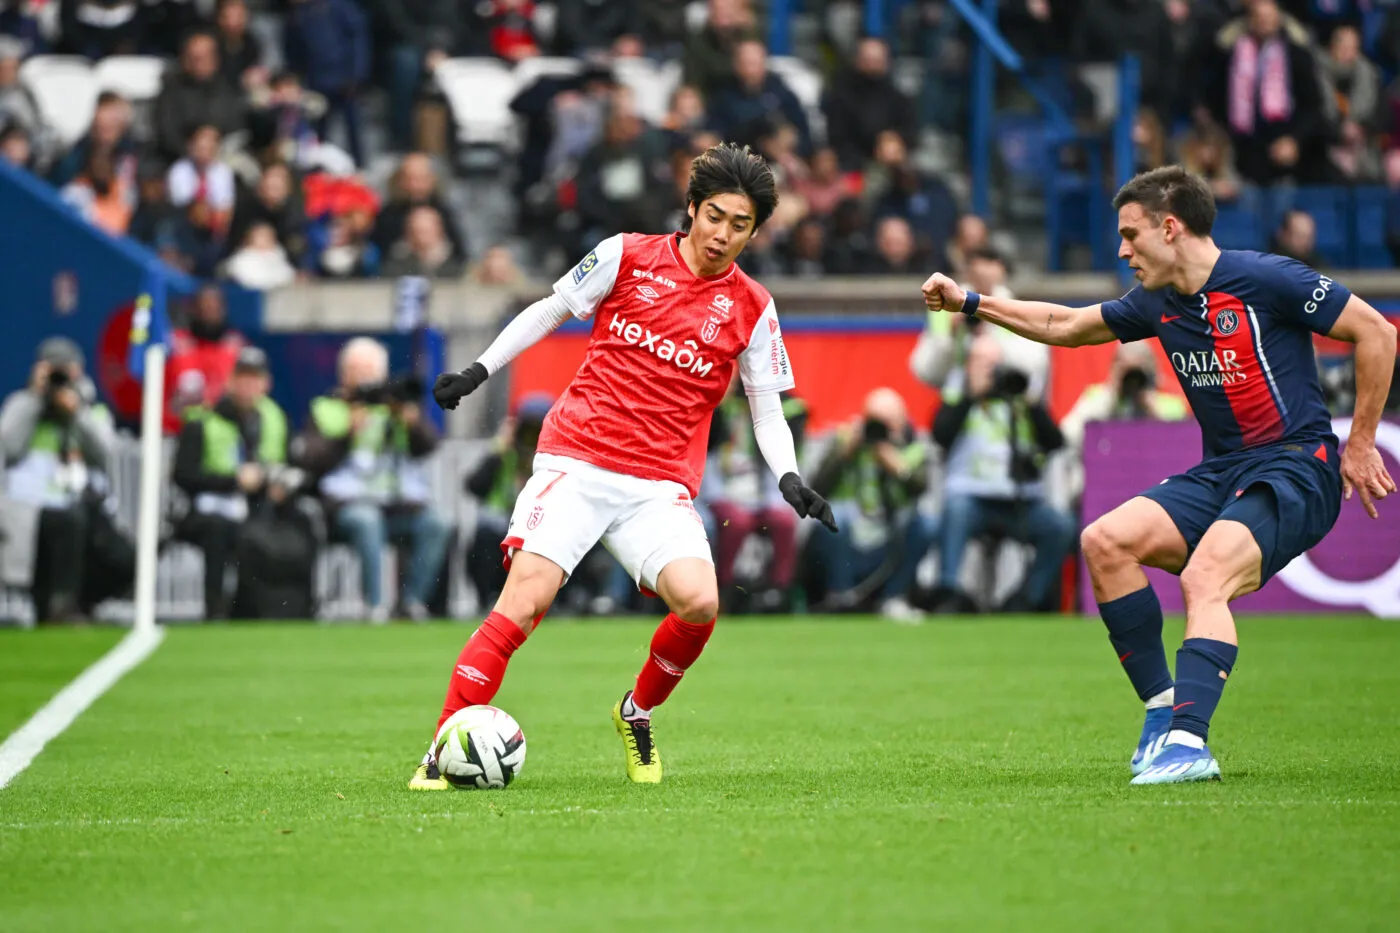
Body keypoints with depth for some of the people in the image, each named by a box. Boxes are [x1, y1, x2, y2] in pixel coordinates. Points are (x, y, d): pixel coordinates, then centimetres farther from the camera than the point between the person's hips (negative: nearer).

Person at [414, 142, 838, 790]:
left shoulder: (751, 309, 6)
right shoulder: (628, 256, 2)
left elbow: (767, 411, 13)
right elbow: (551, 310, 14)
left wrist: (789, 478, -4)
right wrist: (478, 371, 10)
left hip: (661, 485, 2)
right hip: (576, 458, -1)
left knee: (699, 602, -22)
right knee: (525, 598, -18)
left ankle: (637, 713, 8)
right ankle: (442, 752, -12)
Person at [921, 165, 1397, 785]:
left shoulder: (1265, 280, -12)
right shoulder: (1158, 304, 10)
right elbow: (1065, 326, 27)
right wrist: (969, 303, 24)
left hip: (1295, 468, -7)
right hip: (1220, 473, 7)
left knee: (1203, 578, -31)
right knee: (1106, 541, -12)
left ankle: (1187, 740, -41)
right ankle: (1162, 704, -5)